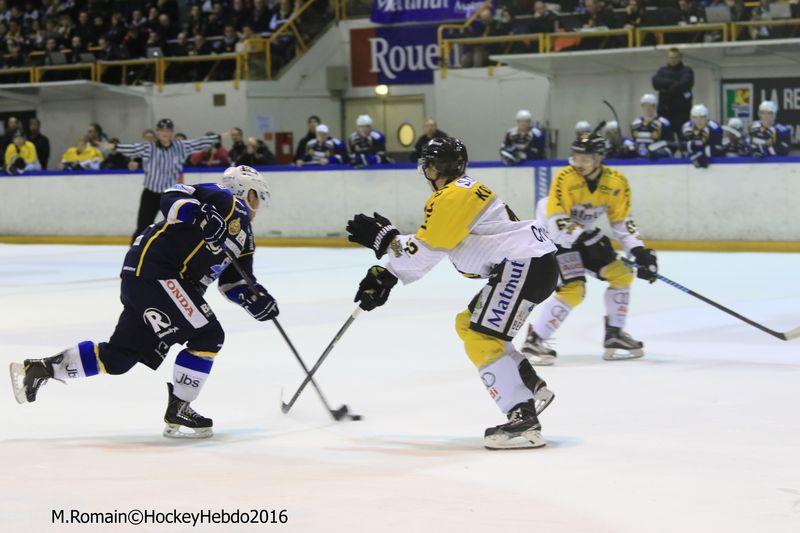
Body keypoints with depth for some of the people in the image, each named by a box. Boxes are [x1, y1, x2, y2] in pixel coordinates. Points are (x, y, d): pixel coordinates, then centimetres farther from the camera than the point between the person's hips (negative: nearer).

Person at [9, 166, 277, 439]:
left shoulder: (244, 235, 23)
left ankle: (39, 368, 19)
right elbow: (172, 198, -16)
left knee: (118, 357, 10)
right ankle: (177, 411, -5)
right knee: (207, 336, -10)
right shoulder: (226, 201, -5)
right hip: (154, 270, -10)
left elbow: (234, 280, 23)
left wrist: (255, 299, 5)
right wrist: (200, 215, -33)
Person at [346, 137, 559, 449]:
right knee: (467, 325, 21)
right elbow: (427, 249, 22)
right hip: (521, 265, 11)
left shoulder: (454, 195, -11)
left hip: (526, 264, -11)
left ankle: (524, 421, -24)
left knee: (481, 340, -15)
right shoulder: (463, 191, 22)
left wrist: (384, 239, -6)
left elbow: (426, 250, -15)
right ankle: (533, 388, 22)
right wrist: (385, 277, 17)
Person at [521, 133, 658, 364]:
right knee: (573, 290, -21)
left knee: (621, 274, 4)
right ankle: (533, 341, -14)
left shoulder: (616, 183, -11)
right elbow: (558, 223, -29)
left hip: (584, 234, 7)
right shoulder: (565, 179, -27)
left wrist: (640, 251, -16)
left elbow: (622, 222, -4)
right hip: (552, 236, -7)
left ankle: (614, 336, 17)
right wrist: (587, 238, -39)